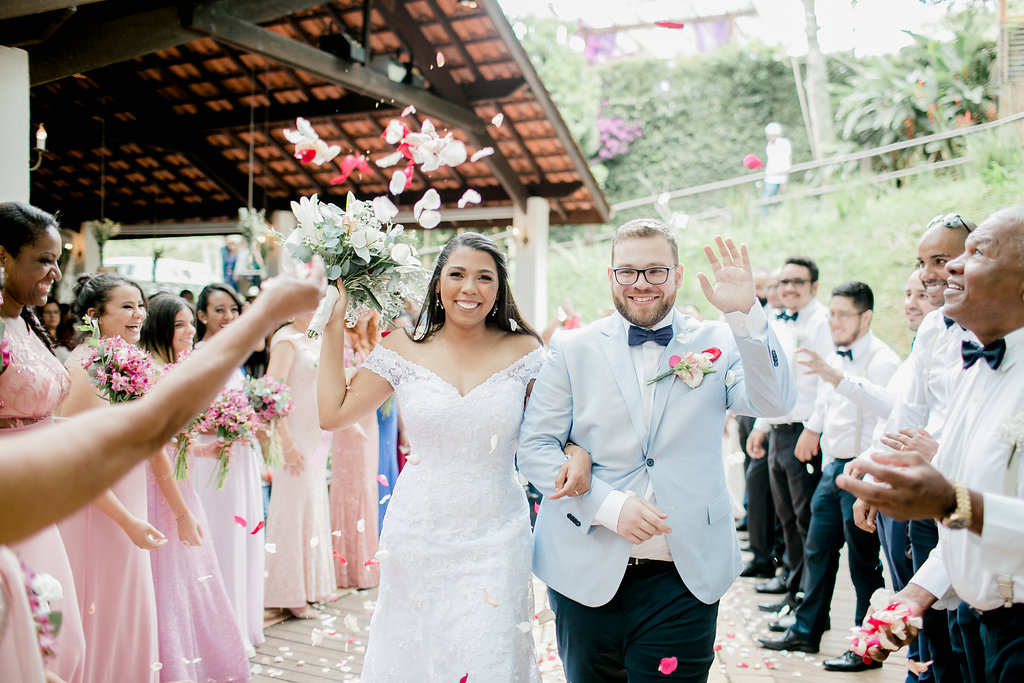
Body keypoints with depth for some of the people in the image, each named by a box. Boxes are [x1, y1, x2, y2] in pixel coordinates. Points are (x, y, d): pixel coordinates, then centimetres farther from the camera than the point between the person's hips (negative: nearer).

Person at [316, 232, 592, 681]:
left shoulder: (523, 352, 0)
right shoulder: (405, 351, 1)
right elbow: (333, 413, -1)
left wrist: (577, 452, -12)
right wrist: (334, 327, 0)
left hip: (495, 538, -1)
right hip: (418, 537, 1)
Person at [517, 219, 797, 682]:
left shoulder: (716, 344, 4)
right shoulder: (572, 350, 3)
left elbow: (775, 404, -11)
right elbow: (533, 448, -2)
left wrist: (745, 314, -24)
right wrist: (607, 505, -16)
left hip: (686, 575, 0)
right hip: (586, 573, 1)